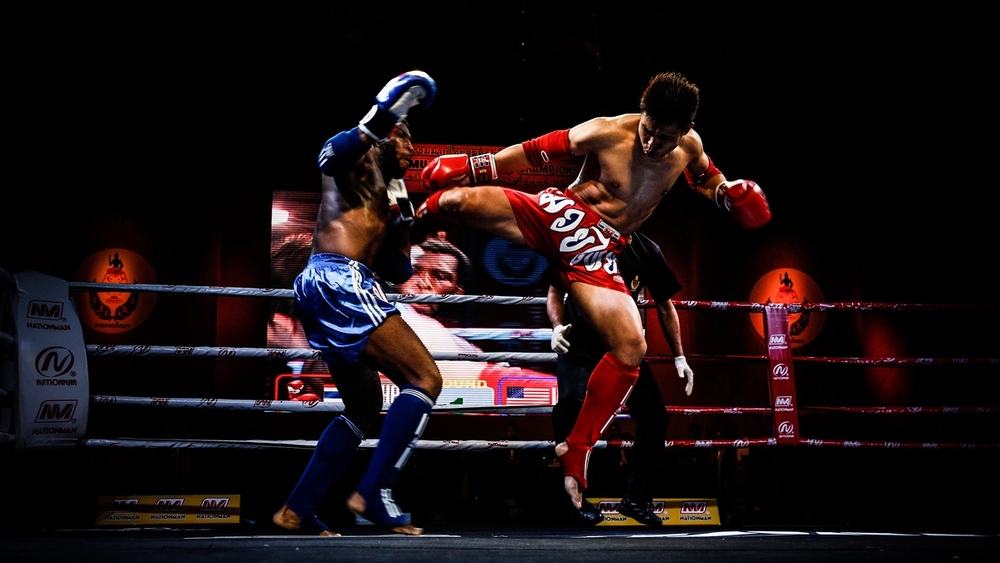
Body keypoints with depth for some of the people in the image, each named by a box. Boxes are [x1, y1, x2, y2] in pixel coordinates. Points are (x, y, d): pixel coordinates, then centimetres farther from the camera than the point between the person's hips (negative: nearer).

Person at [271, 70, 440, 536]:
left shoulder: (385, 192, 30)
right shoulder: (364, 156, 6)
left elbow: (397, 271, 28)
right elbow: (332, 155, -22)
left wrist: (403, 220, 22)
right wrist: (378, 123, -31)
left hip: (319, 285, 10)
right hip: (340, 279, -10)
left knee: (365, 408, 19)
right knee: (425, 380, -11)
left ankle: (296, 509, 16)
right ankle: (372, 494, -16)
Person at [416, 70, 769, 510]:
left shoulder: (689, 146, 0)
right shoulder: (607, 133, -14)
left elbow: (707, 177, 23)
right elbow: (535, 151, -8)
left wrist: (733, 194, 1)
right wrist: (475, 167, -9)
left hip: (594, 250, 3)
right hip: (557, 214, -3)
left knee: (631, 348, -13)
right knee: (454, 200, -26)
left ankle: (577, 451, 0)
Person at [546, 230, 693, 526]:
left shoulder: (647, 251, -3)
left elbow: (665, 306, 5)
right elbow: (555, 291, -3)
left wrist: (679, 358, 1)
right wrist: (557, 326, -23)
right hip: (579, 344, -3)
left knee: (655, 416, -2)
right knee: (572, 407, -22)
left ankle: (636, 498, 15)